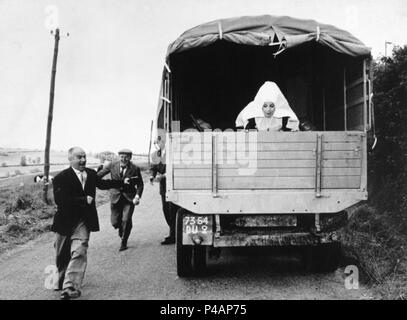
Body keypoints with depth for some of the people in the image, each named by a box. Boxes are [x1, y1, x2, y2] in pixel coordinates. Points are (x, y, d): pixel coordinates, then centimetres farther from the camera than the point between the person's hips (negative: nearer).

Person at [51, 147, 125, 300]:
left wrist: (122, 182, 27)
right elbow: (60, 200, -22)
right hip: (66, 222, -2)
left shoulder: (91, 174, 8)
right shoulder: (61, 177, -10)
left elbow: (102, 184, 29)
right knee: (62, 256, 12)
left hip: (83, 222, 2)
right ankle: (62, 282, 36)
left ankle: (70, 287, -21)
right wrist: (84, 200, -22)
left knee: (79, 252, -16)